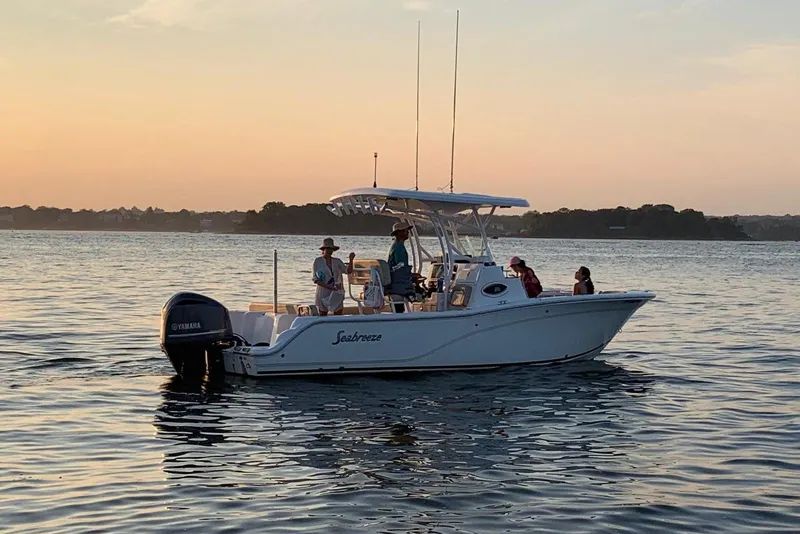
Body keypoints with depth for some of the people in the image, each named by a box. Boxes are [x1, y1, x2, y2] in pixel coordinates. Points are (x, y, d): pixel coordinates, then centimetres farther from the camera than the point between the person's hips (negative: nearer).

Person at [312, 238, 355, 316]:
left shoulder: (337, 261, 6)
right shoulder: (318, 261, -2)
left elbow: (348, 271, -4)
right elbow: (315, 279, -7)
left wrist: (351, 260, -22)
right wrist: (329, 286, -18)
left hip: (336, 294, 3)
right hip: (323, 294, -2)